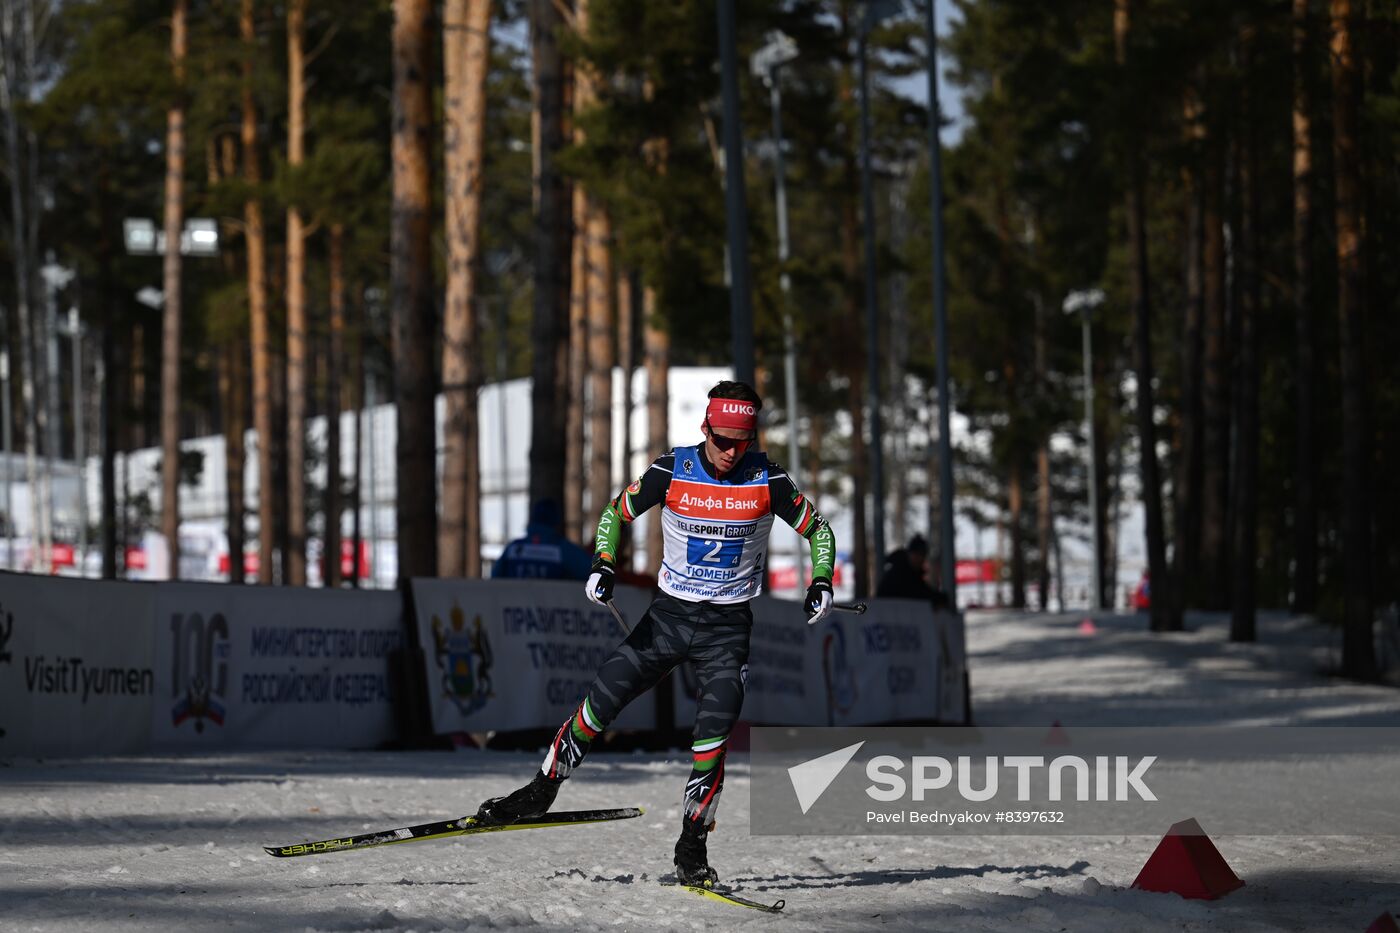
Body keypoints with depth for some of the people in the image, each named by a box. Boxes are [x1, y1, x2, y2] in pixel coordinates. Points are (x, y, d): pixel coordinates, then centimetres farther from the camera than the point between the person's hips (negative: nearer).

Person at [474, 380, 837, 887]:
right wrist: (603, 566, -11)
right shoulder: (671, 471, -9)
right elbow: (615, 513, 6)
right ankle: (541, 792, 15)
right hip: (668, 614, 1)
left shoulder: (767, 479, -10)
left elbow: (818, 529, 3)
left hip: (728, 626, -1)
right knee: (600, 700, -5)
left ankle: (691, 846, -4)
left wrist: (821, 584, -13)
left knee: (714, 732, -17)